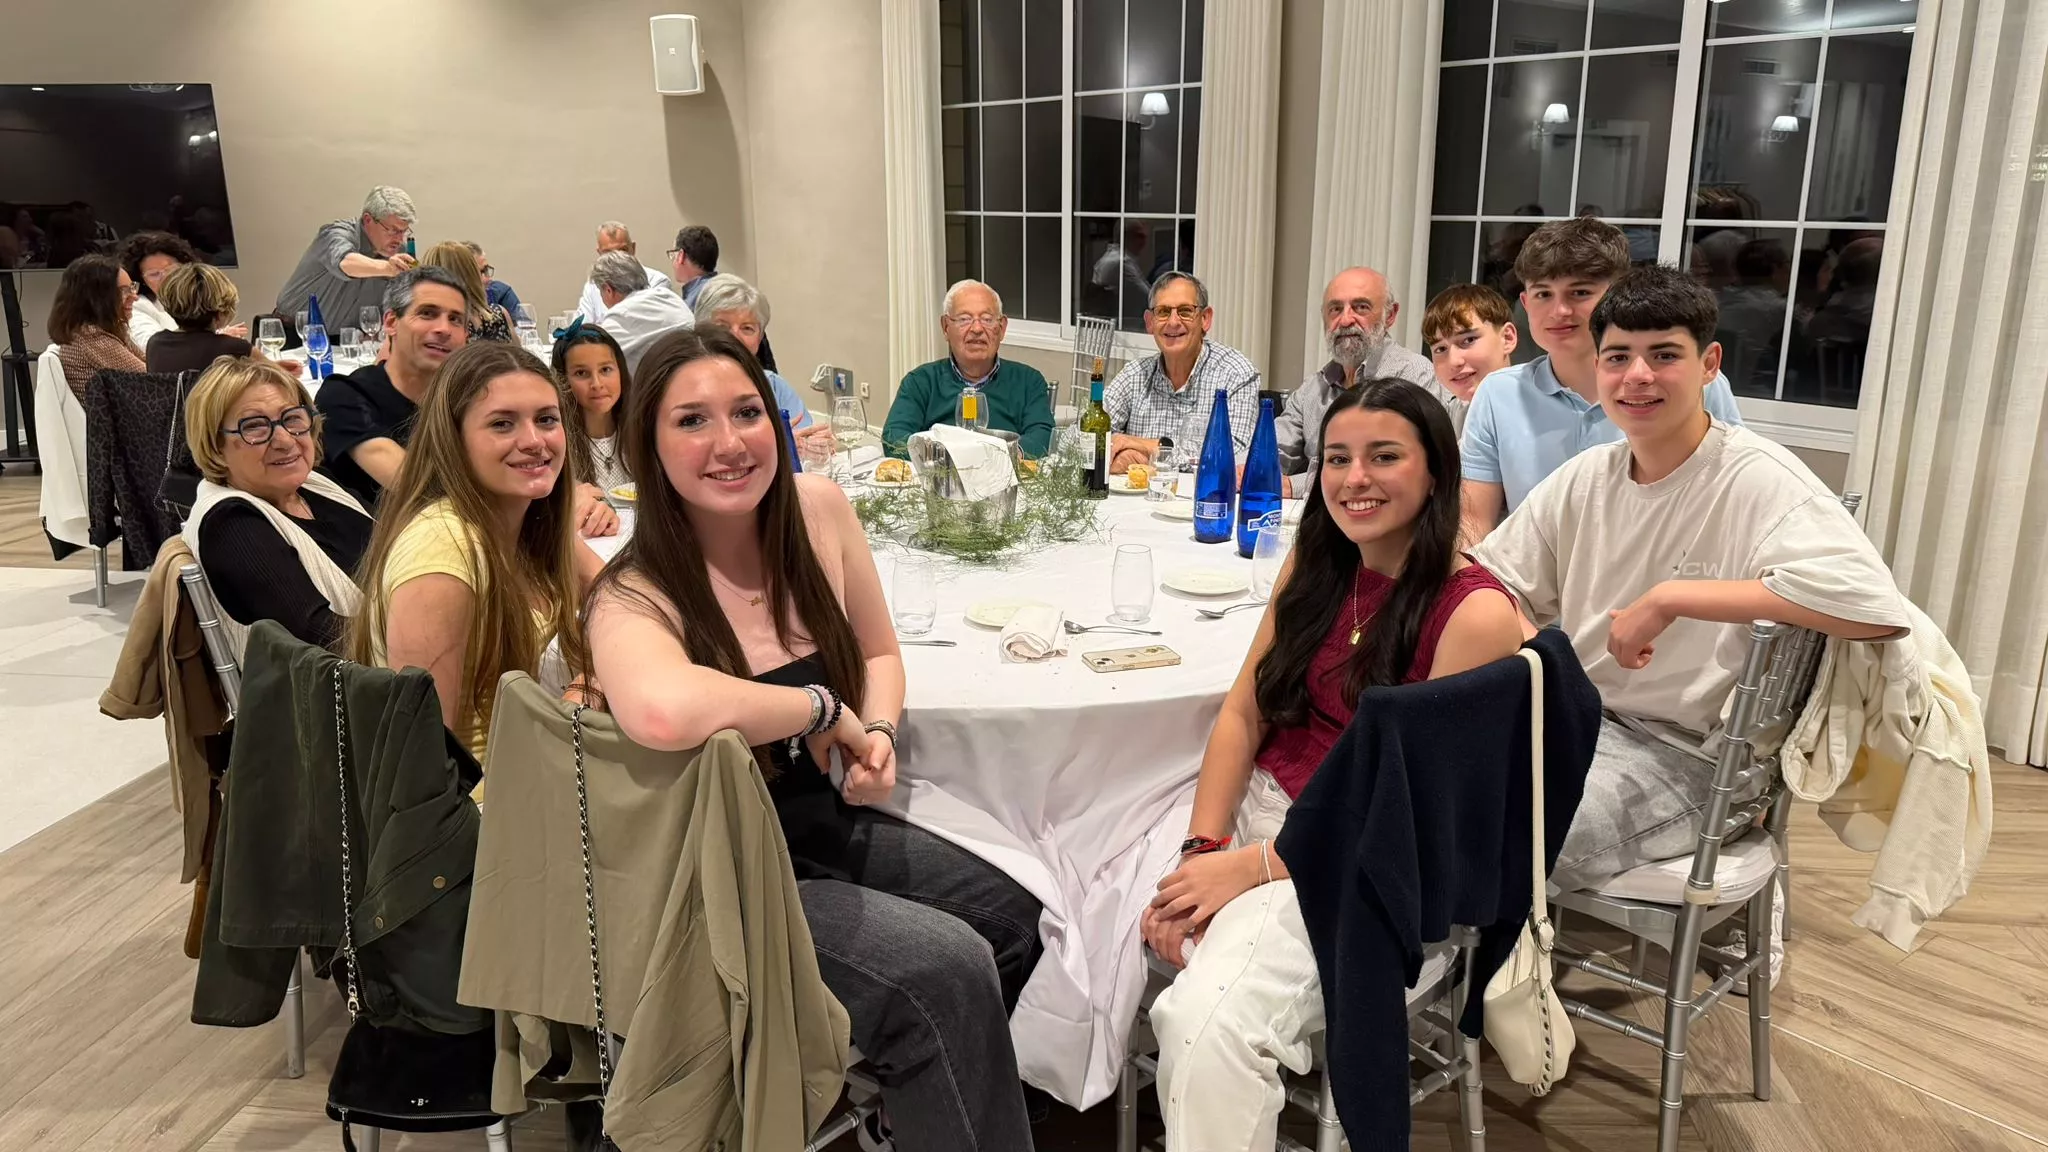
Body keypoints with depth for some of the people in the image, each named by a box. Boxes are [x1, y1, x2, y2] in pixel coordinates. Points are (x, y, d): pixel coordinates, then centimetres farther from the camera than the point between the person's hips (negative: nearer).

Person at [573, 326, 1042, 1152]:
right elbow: (663, 713, -48)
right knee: (948, 972, -20)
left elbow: (878, 653, 9)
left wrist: (877, 734, -13)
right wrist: (826, 709, -32)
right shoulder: (634, 599, -23)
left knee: (1020, 922, 6)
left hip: (824, 821, 7)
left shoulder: (819, 508, -6)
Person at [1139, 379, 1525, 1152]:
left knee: (1208, 1026, -30)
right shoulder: (1315, 564, 6)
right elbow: (1243, 713, 5)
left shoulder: (1477, 612, -14)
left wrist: (1251, 869, -17)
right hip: (1255, 805, 6)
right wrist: (1200, 849, -10)